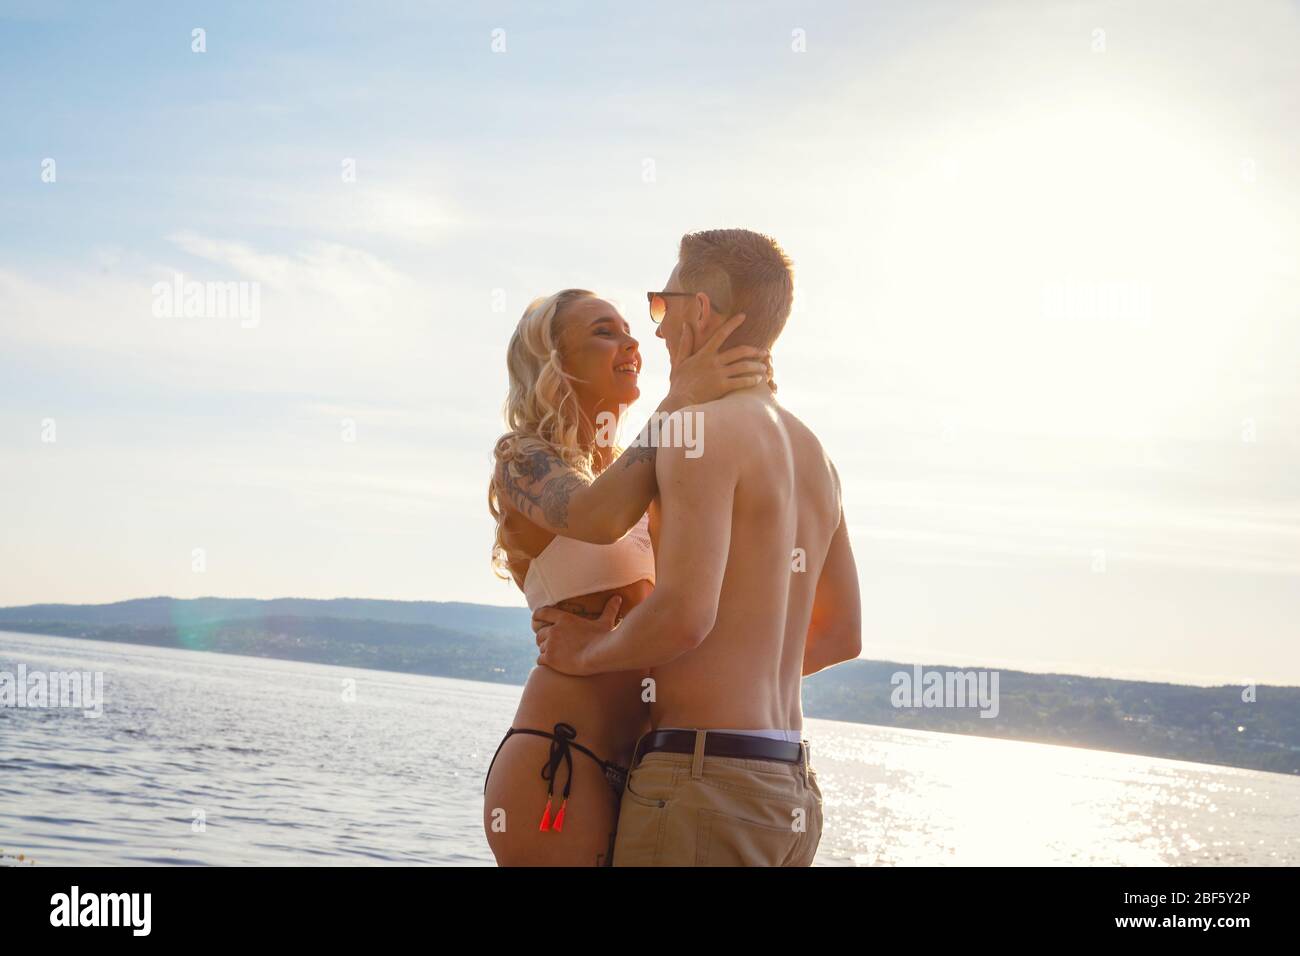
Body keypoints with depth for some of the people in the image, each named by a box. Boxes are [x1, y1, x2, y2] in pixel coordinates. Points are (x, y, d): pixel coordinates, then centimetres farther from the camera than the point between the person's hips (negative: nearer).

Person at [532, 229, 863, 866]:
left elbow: (685, 614, -23)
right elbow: (840, 637, 21)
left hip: (707, 778, -9)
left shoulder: (704, 427, -12)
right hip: (787, 788, 9)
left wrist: (591, 653, -5)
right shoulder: (812, 454, 16)